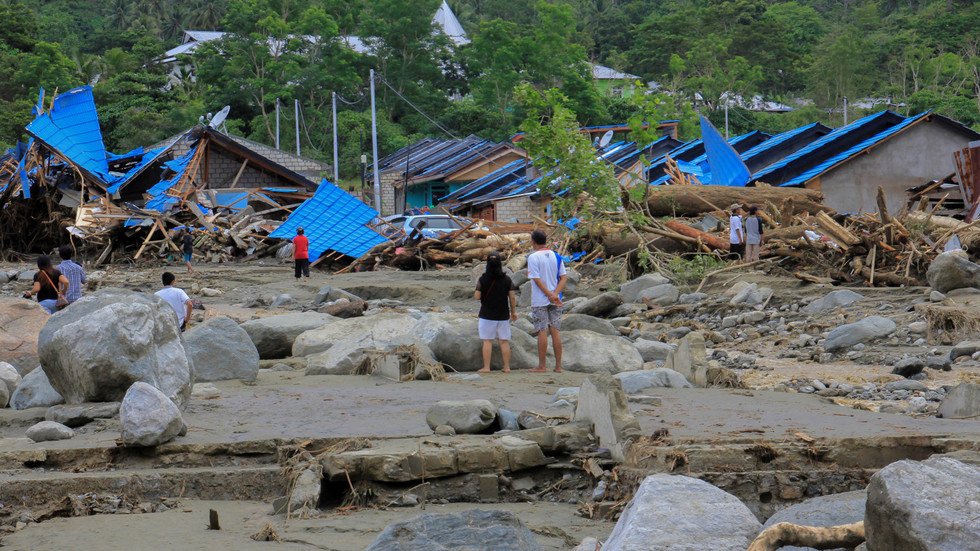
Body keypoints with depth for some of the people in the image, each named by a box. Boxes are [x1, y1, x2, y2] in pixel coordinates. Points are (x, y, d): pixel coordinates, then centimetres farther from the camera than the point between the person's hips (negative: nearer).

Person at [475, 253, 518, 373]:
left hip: (487, 315, -2)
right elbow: (512, 297, 0)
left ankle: (486, 367, -1)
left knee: (487, 341, 2)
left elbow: (477, 296, -8)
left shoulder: (483, 279, -8)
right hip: (503, 315, 2)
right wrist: (513, 311, 11)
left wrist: (476, 292, 15)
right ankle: (507, 367, 7)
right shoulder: (507, 279, -2)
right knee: (504, 341, 7)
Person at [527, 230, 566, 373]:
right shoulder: (556, 256, 8)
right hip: (555, 301, 4)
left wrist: (550, 295, -13)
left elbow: (537, 280, -15)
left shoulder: (533, 258, -9)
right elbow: (564, 278, 3)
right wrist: (555, 294, -7)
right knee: (556, 331, 6)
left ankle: (542, 366, 1)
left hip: (540, 301, -4)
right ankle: (558, 366, 6)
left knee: (542, 332, -2)